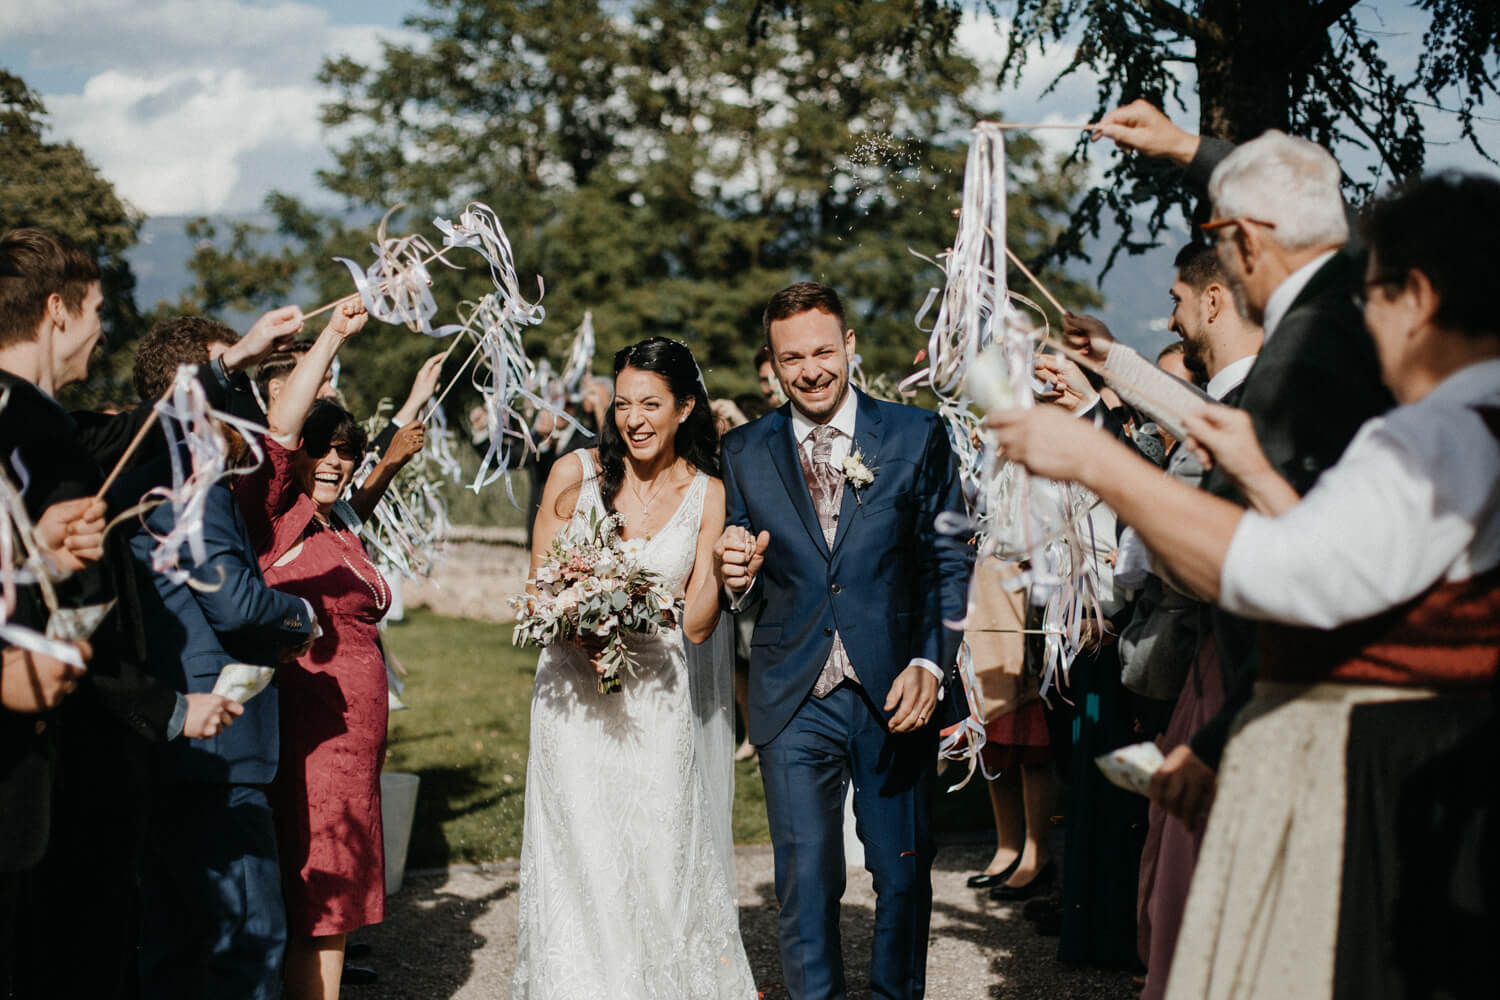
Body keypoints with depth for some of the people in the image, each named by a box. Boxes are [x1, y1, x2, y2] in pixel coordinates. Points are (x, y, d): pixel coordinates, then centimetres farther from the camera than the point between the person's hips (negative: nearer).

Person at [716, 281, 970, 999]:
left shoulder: (918, 437, 0)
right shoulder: (745, 452, 5)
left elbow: (950, 564, 1)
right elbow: (744, 579, 12)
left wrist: (930, 664, -10)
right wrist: (737, 575, -12)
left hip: (894, 695, 0)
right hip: (793, 702, 1)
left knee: (903, 873, 9)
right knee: (805, 881, 0)